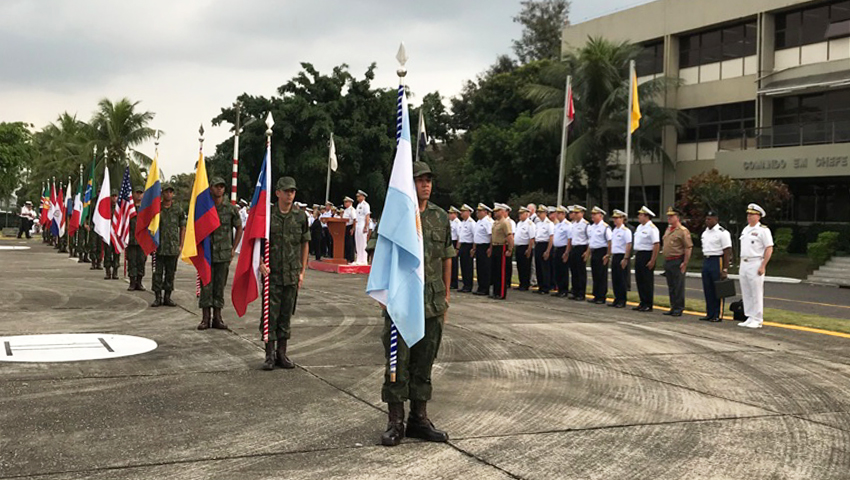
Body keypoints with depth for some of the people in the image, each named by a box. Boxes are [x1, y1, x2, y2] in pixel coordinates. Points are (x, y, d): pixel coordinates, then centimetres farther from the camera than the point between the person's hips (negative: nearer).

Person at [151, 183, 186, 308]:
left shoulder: (178, 209, 5)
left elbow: (183, 227, 9)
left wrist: (181, 245, 3)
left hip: (173, 247, 1)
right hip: (159, 246, -1)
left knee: (170, 273, 6)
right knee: (157, 272, 0)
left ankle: (167, 297, 14)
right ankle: (157, 297, 7)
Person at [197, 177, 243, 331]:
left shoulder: (231, 209, 3)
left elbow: (239, 228, 11)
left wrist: (233, 249, 5)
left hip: (224, 254, 1)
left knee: (220, 286, 5)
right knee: (206, 286, -1)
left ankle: (217, 318, 12)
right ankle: (205, 318, 5)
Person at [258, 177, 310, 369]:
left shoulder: (300, 216, 4)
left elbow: (305, 244, 10)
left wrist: (302, 271, 7)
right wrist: (260, 263, -10)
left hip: (292, 274, 2)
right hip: (272, 273, -2)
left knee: (286, 314, 8)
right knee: (270, 314, -2)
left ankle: (282, 353, 17)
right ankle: (270, 355, 7)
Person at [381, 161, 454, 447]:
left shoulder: (441, 217, 10)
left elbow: (446, 258, 15)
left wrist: (445, 295, 12)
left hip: (432, 304, 4)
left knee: (424, 363, 11)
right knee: (398, 363, 0)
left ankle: (419, 419, 21)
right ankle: (395, 423, 8)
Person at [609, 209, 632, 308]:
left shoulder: (626, 231, -11)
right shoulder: (614, 230, 14)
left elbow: (628, 245, -15)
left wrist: (625, 259, -19)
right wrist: (609, 255, 16)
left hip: (622, 256, -8)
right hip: (614, 256, 8)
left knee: (622, 280, -3)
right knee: (614, 279, 10)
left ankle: (622, 301, 3)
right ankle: (617, 299, 17)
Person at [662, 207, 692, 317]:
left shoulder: (683, 231, -10)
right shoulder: (668, 230, 16)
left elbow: (689, 247, -14)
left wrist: (685, 263, -17)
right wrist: (666, 260, 17)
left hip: (677, 262, -8)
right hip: (667, 261, 8)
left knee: (678, 286, -4)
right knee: (671, 286, 12)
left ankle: (679, 309, 1)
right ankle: (673, 307, 19)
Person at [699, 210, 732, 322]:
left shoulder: (722, 233, -11)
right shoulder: (705, 233, 14)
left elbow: (727, 252, -15)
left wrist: (725, 270, -19)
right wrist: (705, 263, 15)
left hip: (717, 261, -8)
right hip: (706, 261, 8)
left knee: (718, 290, -3)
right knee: (708, 290, 10)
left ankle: (718, 315, 2)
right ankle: (710, 314, 17)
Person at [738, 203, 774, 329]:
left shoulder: (763, 230, -7)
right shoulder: (745, 229, 16)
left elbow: (769, 249, -12)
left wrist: (762, 266, -17)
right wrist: (741, 264, 14)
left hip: (755, 264, -8)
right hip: (744, 264, 8)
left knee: (757, 293, -5)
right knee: (746, 293, 9)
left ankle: (757, 320, 0)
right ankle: (749, 318, 16)